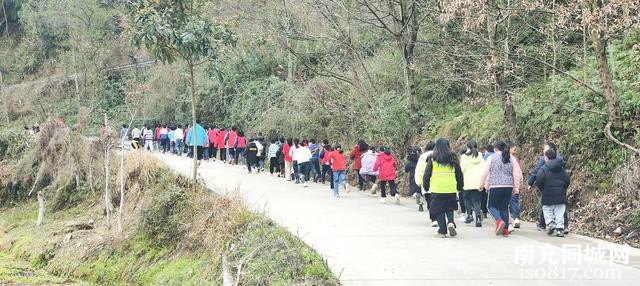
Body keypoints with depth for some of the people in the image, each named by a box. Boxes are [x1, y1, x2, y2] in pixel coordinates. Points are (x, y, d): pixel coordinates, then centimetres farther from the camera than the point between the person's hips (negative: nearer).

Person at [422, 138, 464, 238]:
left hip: (437, 188, -2)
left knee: (439, 210, 8)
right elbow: (459, 174, 10)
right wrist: (460, 186, 23)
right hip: (451, 188, 2)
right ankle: (450, 222, -8)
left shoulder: (432, 159, -1)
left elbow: (427, 174, 4)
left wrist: (426, 186, 17)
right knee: (450, 208, 17)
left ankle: (442, 231, 5)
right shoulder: (453, 159, 4)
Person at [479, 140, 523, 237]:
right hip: (508, 187, 4)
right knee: (504, 207, 11)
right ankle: (505, 230, 9)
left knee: (492, 206, 8)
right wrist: (515, 187, 13)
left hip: (495, 186, -4)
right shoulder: (512, 158, 9)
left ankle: (499, 221, -18)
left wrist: (481, 184, 9)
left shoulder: (492, 158, -1)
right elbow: (516, 174, 7)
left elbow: (485, 173, -1)